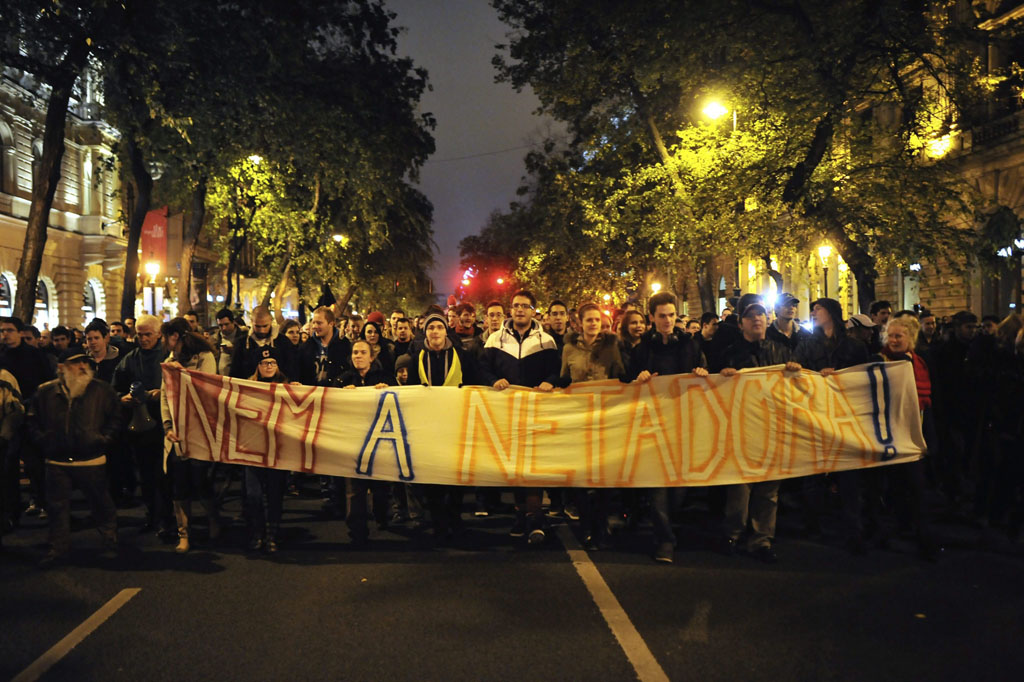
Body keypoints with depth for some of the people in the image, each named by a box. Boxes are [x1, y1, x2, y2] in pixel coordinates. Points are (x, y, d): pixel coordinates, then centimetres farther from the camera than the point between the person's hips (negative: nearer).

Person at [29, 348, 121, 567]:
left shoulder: (101, 390, -3)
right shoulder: (45, 392, 1)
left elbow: (115, 418, 4)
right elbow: (32, 420, 11)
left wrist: (103, 440, -5)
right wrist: (43, 442, 1)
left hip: (92, 460, -1)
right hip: (57, 461, 2)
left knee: (100, 501, 12)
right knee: (57, 505, 9)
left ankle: (110, 536, 33)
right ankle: (58, 546, 22)